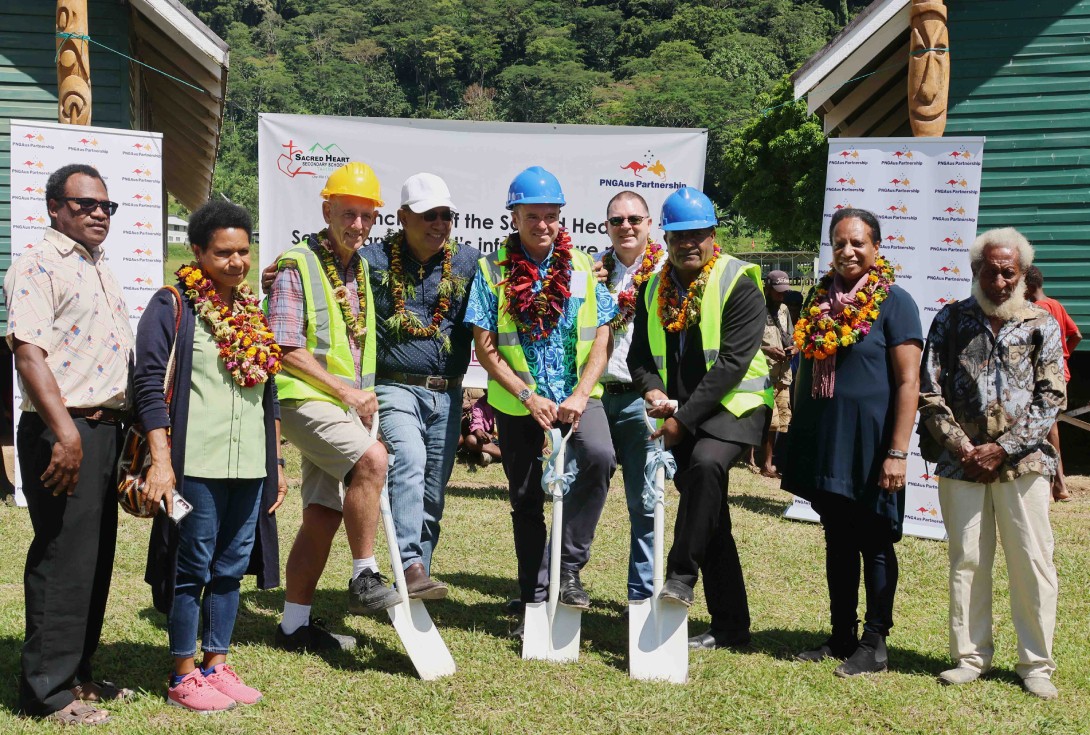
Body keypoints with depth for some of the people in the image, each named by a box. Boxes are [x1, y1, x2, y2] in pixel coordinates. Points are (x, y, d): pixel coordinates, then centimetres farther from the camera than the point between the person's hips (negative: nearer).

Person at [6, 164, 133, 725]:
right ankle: (47, 690, 9)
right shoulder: (38, 267, -8)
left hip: (105, 428, 9)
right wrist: (66, 431, -26)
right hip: (63, 433, -9)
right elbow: (29, 351, -19)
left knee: (96, 558, 14)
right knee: (63, 559, -3)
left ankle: (77, 673, 26)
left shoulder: (99, 270, 19)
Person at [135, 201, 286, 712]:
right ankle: (183, 677, 16)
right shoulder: (173, 306, -3)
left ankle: (216, 664, 25)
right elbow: (149, 385, -9)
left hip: (250, 467, 6)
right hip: (196, 465, -6)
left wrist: (277, 461, 17)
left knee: (231, 568, 12)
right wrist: (160, 461, -16)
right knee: (192, 569, 3)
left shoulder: (253, 313, 16)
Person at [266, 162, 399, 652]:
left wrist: (365, 395, 11)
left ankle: (295, 624, 17)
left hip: (348, 405, 7)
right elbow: (287, 350, -13)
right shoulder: (297, 267, -7)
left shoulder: (362, 269, 16)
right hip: (306, 398, -7)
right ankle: (364, 579, -18)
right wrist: (346, 392, -13)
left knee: (323, 515, 8)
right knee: (372, 458, -30)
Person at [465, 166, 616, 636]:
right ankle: (535, 599, 25)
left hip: (577, 395, 0)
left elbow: (602, 338, -1)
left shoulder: (582, 268, 2)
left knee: (599, 456, -29)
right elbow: (486, 349, -6)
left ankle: (569, 568, -14)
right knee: (526, 500, 9)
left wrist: (580, 395, -15)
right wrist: (527, 397, -16)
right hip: (518, 400, 0)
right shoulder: (492, 271, -3)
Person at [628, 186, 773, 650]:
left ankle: (680, 576, -26)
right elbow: (639, 354, 13)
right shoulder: (654, 290, 9)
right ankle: (730, 625, 18)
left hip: (733, 404, -5)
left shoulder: (738, 284, -10)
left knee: (706, 463, -36)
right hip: (681, 415, 6)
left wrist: (684, 418, -20)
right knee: (711, 521, 9)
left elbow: (732, 363, -17)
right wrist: (651, 390, -10)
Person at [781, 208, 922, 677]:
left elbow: (908, 382, -12)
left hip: (870, 442, -6)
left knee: (874, 544, 4)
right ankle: (842, 637, 24)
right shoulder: (820, 297, 10)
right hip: (824, 439, 6)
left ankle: (874, 645, 15)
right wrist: (797, 436, 15)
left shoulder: (893, 301, -7)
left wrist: (897, 452, -17)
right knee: (837, 542, 13)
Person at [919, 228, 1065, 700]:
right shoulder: (951, 320, 5)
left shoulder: (1042, 325, 4)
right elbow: (930, 393, 2)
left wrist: (1003, 448, -10)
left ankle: (1036, 664, 16)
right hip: (961, 462, 1)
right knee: (966, 561, 7)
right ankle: (970, 656, 19)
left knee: (1032, 563, 2)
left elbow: (1051, 399, -2)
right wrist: (962, 447, -7)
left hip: (1022, 462, -1)